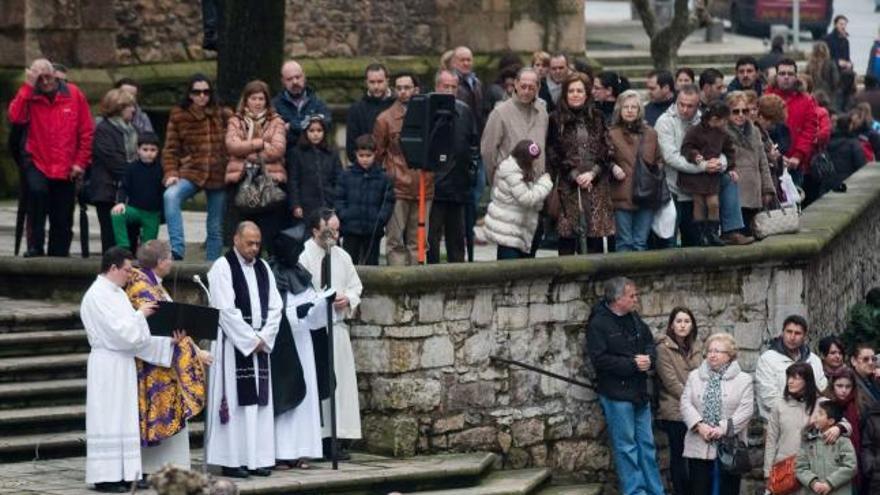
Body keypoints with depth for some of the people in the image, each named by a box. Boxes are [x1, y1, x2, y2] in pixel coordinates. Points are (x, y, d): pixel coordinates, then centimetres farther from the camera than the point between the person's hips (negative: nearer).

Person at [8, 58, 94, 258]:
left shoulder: (73, 94, 0)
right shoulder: (30, 97, -1)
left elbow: (87, 131, 3)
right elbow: (15, 117, -21)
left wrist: (81, 162, -1)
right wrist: (28, 87, -20)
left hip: (66, 170, 2)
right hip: (37, 164, -2)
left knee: (63, 220, 6)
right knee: (37, 191, -30)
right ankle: (35, 247, -20)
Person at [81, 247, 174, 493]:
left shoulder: (116, 293, 14)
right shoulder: (97, 295, -14)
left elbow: (134, 333, 14)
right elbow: (119, 331, -21)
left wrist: (167, 339, 5)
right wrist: (140, 314, -8)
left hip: (123, 364, 9)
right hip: (108, 366, -9)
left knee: (124, 419, 8)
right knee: (109, 419, -7)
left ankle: (121, 474, 11)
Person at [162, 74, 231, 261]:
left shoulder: (223, 116, 4)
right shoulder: (178, 116, 2)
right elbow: (170, 149, 2)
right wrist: (171, 173, -12)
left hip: (218, 175, 2)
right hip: (191, 172, -2)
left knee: (216, 228, 8)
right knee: (171, 195, -33)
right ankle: (177, 249, -36)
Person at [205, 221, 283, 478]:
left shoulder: (263, 268, 13)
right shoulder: (223, 267, -7)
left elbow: (275, 306, 11)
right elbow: (226, 310, -14)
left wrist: (263, 338, -4)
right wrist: (251, 340, -13)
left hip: (260, 344, 6)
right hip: (233, 343, -6)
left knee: (259, 400, 4)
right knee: (236, 400, -8)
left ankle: (257, 459, 7)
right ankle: (231, 460, -6)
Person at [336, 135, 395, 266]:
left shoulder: (383, 178, 1)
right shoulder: (346, 176, 2)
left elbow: (389, 202, 1)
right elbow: (339, 199, 3)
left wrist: (380, 219, -11)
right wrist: (344, 216, -11)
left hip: (373, 231, 0)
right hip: (351, 229, 0)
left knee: (371, 262, 7)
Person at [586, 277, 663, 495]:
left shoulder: (634, 320, 9)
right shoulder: (598, 324, -13)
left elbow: (650, 344, 17)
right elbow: (599, 359, -19)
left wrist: (649, 359, -7)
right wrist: (632, 364, -20)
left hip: (639, 392, 7)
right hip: (616, 394, -7)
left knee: (646, 444, 11)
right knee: (626, 447, -1)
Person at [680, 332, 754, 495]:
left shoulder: (743, 379, 4)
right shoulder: (694, 376, 13)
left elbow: (746, 409, -6)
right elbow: (686, 404, 3)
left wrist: (723, 428, -17)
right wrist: (700, 425, -13)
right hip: (699, 447, 2)